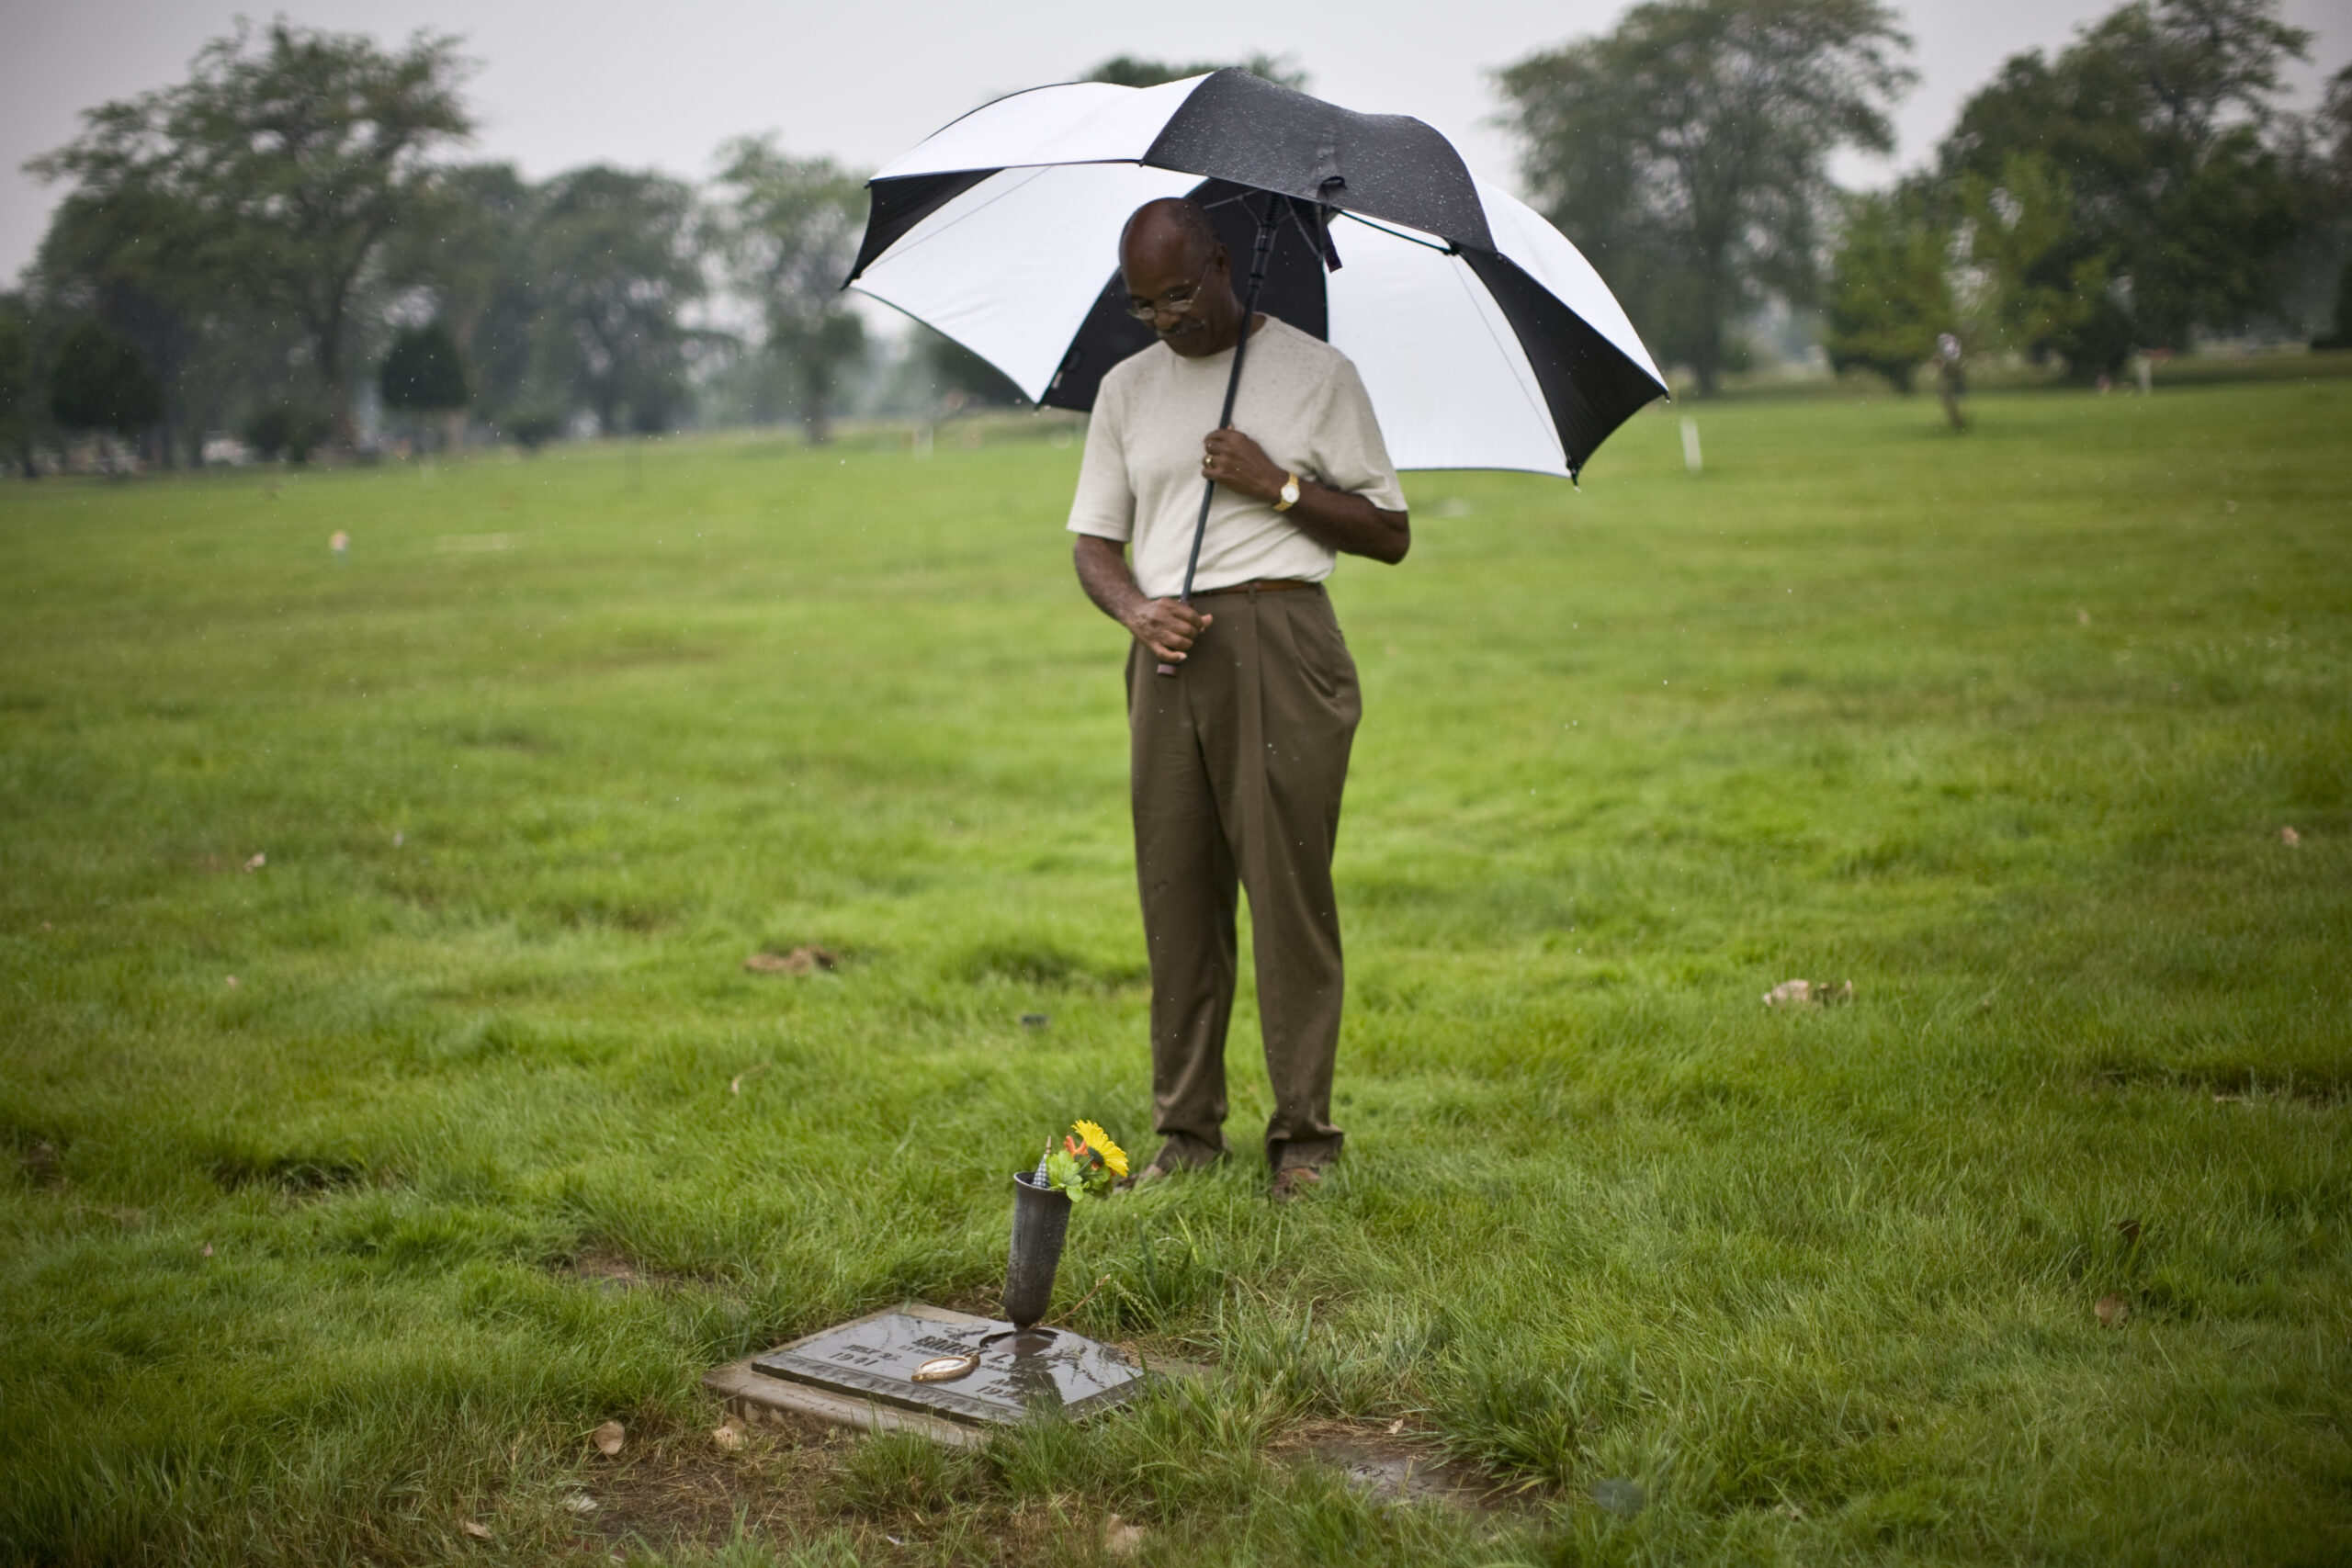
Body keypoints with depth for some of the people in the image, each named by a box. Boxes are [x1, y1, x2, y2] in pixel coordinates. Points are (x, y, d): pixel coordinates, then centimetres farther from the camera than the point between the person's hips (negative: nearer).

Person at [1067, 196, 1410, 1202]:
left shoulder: (1315, 372, 6)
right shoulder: (1126, 388, 16)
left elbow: (1390, 535, 5)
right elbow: (1093, 540, 16)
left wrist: (1279, 484, -8)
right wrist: (1135, 608, -5)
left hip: (1280, 642, -3)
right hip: (1169, 654, 4)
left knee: (1290, 886, -6)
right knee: (1175, 891, 2)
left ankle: (1304, 1135, 2)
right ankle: (1186, 1131, 11)